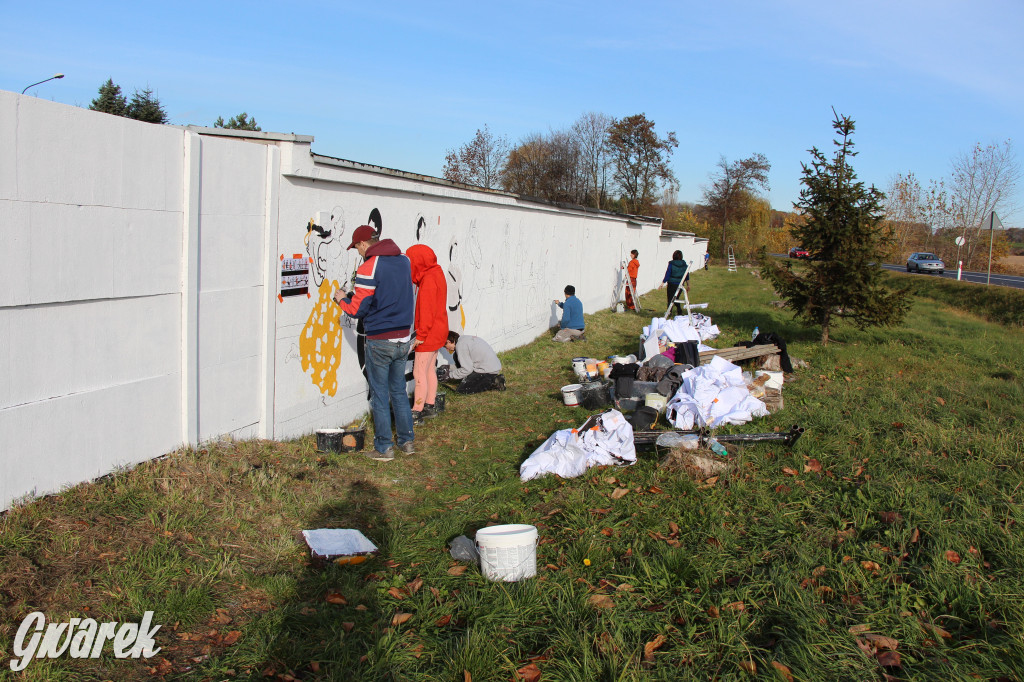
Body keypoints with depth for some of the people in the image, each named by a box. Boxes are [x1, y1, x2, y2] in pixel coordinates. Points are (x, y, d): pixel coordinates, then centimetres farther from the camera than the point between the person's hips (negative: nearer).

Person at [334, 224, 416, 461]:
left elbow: (358, 310, -13)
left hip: (380, 342, -6)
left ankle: (383, 448, 11)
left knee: (380, 395, 5)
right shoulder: (404, 261, 7)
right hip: (403, 339, 6)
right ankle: (407, 441, 23)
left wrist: (342, 299, 9)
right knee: (399, 391, 17)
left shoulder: (368, 268, -14)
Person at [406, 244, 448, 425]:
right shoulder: (436, 272, 9)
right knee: (429, 370, 17)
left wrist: (420, 335, -18)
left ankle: (416, 413, -2)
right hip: (438, 331, 10)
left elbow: (427, 311, -22)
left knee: (419, 373, -6)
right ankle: (430, 406, 26)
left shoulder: (428, 280, -20)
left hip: (429, 334, -10)